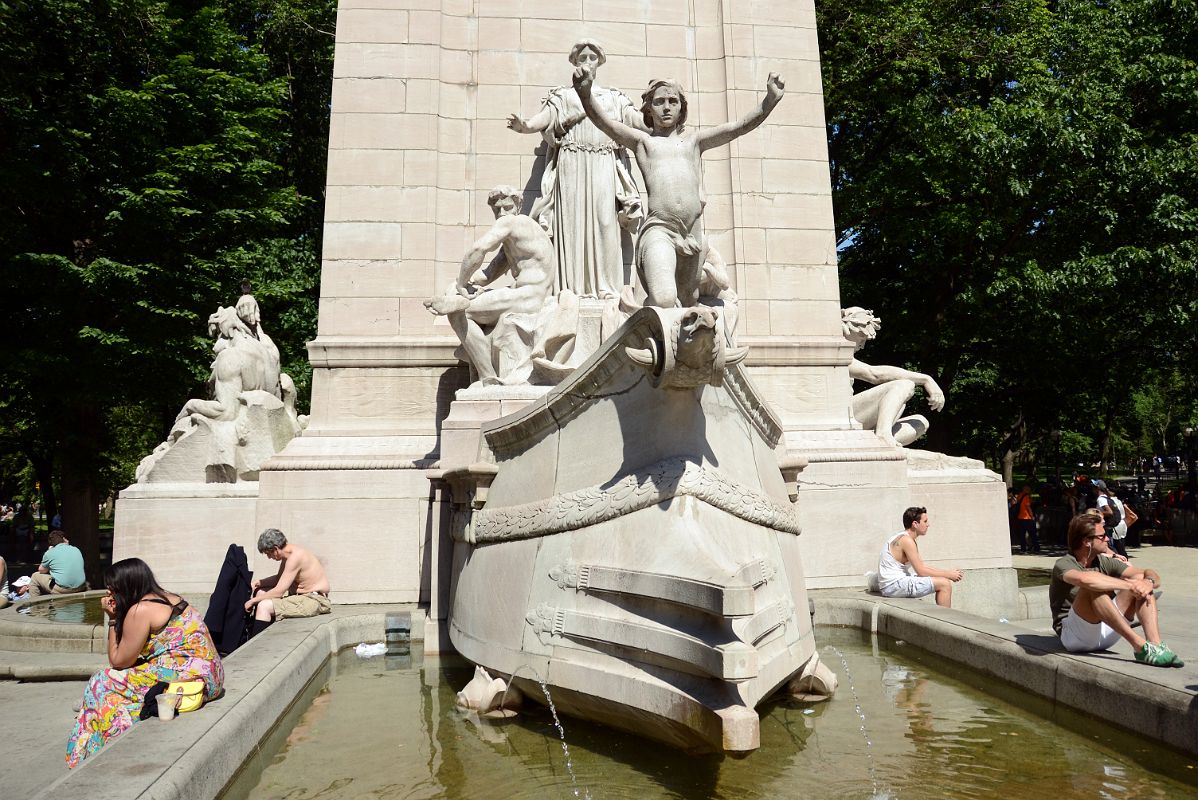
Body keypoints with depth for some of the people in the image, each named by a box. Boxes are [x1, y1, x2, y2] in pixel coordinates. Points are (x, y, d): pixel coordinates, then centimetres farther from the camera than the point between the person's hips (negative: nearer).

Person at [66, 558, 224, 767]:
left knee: (103, 685, 1)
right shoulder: (167, 598, 14)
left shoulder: (139, 610, -11)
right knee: (110, 678, 17)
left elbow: (118, 661, -2)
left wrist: (112, 618, 2)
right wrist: (117, 617, 13)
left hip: (189, 677, -9)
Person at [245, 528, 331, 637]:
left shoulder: (295, 556, -22)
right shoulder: (288, 551, 7)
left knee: (264, 606, -19)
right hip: (302, 595, 11)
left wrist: (253, 601, -10)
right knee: (260, 592, 14)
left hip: (315, 600, -11)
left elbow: (279, 592, -21)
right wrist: (259, 583, 9)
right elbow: (279, 578, 24)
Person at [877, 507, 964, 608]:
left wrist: (948, 572, 10)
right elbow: (921, 571, -17)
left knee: (944, 582, 16)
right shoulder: (906, 540, -17)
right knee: (944, 584, -12)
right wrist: (948, 575, -6)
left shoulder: (904, 538, 14)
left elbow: (922, 566, 18)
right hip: (893, 586, -10)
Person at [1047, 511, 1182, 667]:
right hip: (1072, 635, -7)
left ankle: (1156, 645, -22)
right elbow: (1084, 579, -38)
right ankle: (1140, 645, -32)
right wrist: (1129, 585, -30)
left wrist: (1149, 582, -22)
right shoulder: (1064, 564, -13)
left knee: (1141, 579, -5)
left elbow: (1152, 575, 2)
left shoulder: (1104, 562, 8)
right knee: (1093, 587, -33)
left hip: (1105, 634, 7)